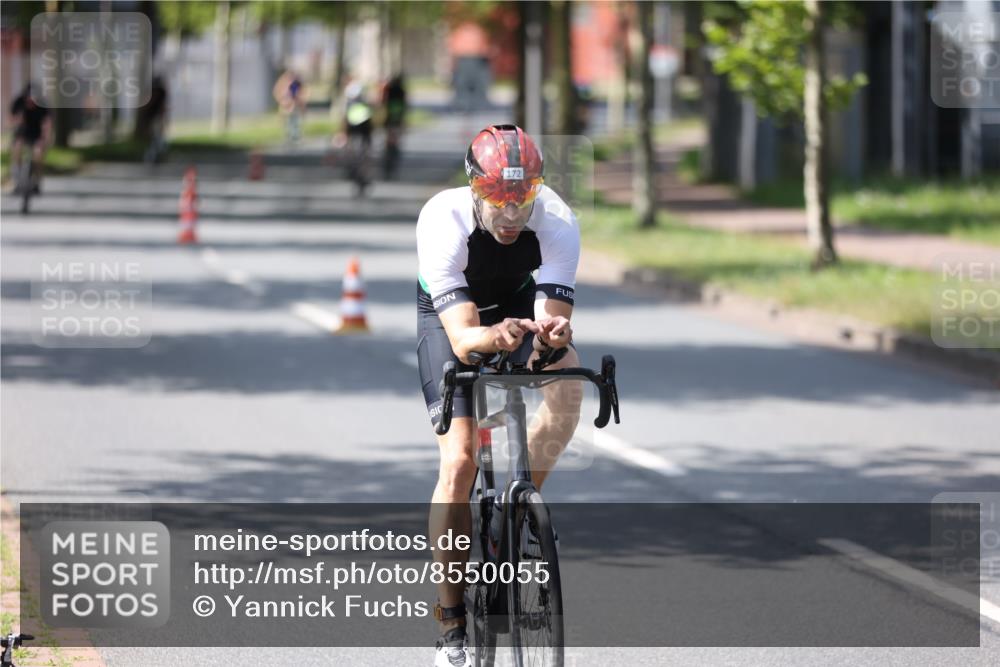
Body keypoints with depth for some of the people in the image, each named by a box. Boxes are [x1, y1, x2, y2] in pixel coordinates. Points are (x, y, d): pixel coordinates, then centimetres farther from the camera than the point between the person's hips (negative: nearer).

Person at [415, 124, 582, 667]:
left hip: (520, 303, 2)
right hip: (448, 314, -2)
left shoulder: (556, 221, -30)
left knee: (567, 383, -31)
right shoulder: (442, 221, -36)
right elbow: (461, 337, -42)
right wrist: (494, 336, -64)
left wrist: (553, 332, -60)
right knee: (458, 460, -17)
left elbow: (553, 316, -36)